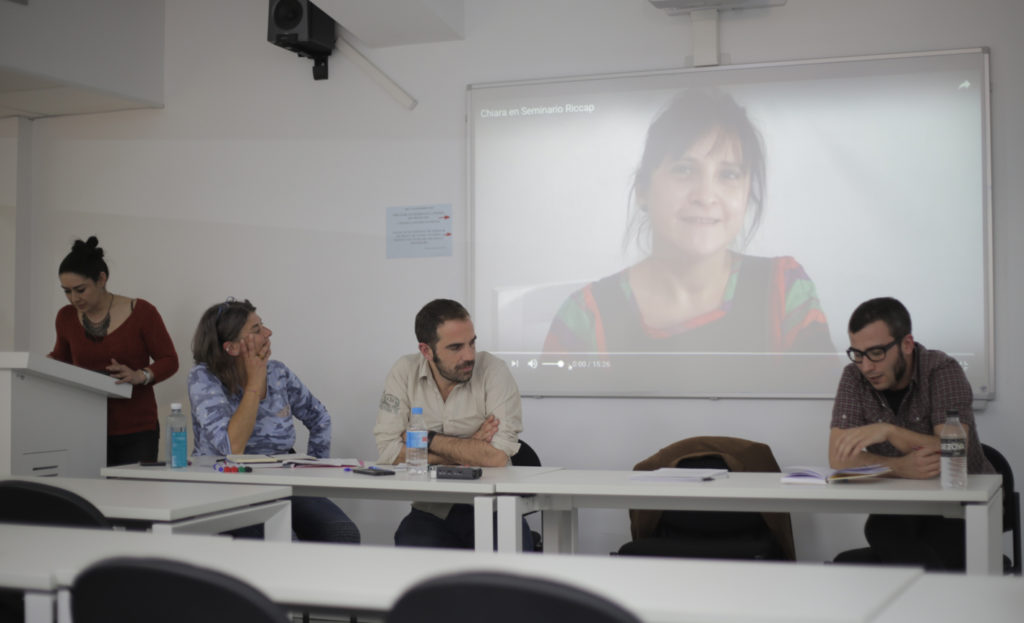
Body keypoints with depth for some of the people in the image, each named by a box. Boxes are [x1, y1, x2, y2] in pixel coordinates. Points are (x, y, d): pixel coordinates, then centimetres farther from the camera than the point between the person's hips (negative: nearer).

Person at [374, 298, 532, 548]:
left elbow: (498, 456, -21)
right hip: (432, 512, 1)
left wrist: (427, 439, -11)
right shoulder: (404, 373, -2)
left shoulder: (493, 371, -9)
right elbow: (387, 451, -11)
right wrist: (469, 451, -13)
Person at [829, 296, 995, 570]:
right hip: (897, 507, 3)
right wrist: (899, 467, -29)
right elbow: (838, 457, -12)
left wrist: (888, 431, -33)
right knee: (881, 531, -33)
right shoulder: (854, 378, -2)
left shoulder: (941, 370, -11)